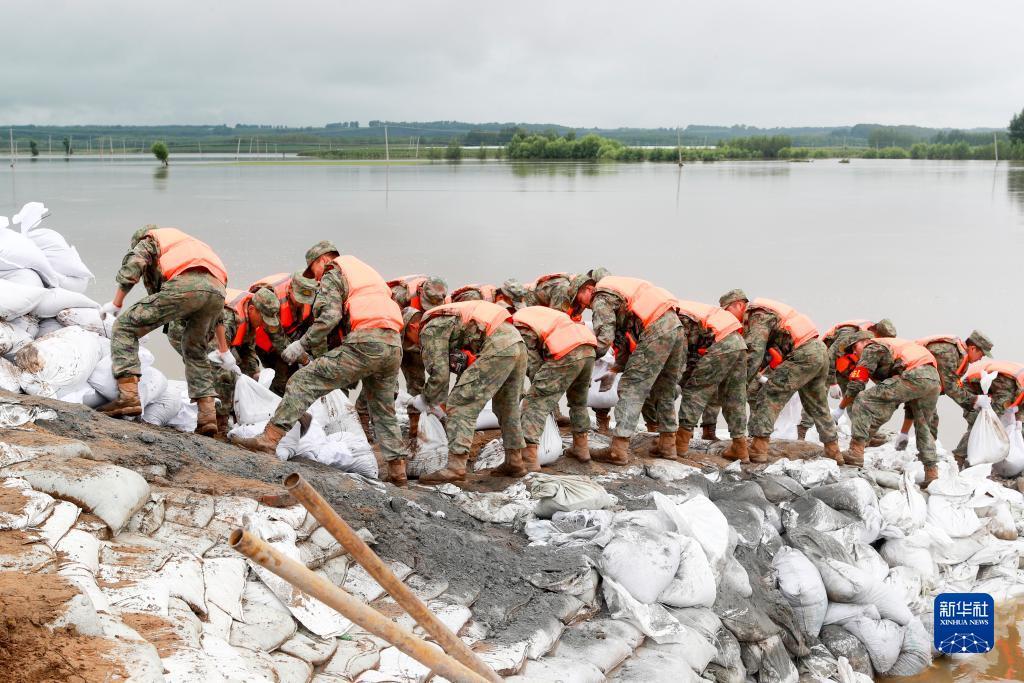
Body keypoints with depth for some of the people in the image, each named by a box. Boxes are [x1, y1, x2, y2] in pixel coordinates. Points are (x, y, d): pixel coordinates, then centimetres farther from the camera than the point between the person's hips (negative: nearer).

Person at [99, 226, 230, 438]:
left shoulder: (148, 241, 31)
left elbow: (132, 266, 5)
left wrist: (115, 304, 11)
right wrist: (224, 351, 42)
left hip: (183, 285, -6)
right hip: (217, 290, 6)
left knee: (125, 326, 5)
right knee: (194, 350, 26)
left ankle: (128, 396, -9)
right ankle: (208, 415, 12)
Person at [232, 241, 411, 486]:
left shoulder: (333, 273, 10)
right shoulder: (365, 270, 35)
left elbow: (330, 316, -8)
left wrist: (302, 344, -2)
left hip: (365, 342, -8)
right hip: (394, 346, 8)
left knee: (304, 381, -5)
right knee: (383, 410, 21)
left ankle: (270, 437, -13)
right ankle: (398, 470, 19)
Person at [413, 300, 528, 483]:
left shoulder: (431, 329, 2)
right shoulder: (447, 319, 30)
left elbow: (439, 373, -5)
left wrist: (425, 400, 12)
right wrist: (443, 401, 31)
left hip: (498, 347, -10)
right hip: (517, 341, 10)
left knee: (462, 404, -7)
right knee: (508, 406, 22)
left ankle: (456, 466, -14)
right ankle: (514, 462, 30)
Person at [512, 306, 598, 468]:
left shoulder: (519, 324, 6)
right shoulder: (533, 312, 32)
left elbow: (532, 361, 0)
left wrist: (538, 387, 11)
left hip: (566, 354, -8)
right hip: (589, 347, 8)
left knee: (534, 402, -3)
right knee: (578, 400, 30)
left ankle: (529, 458, -10)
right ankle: (581, 448, 39)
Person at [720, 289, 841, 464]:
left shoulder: (758, 316, -8)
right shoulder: (764, 311, 21)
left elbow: (755, 352, -20)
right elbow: (766, 351, 18)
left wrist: (743, 383, -17)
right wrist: (756, 372, 6)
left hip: (803, 355, -10)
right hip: (820, 350, 10)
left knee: (769, 395, -9)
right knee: (817, 406, 21)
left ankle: (758, 449, -14)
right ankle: (833, 451, 28)